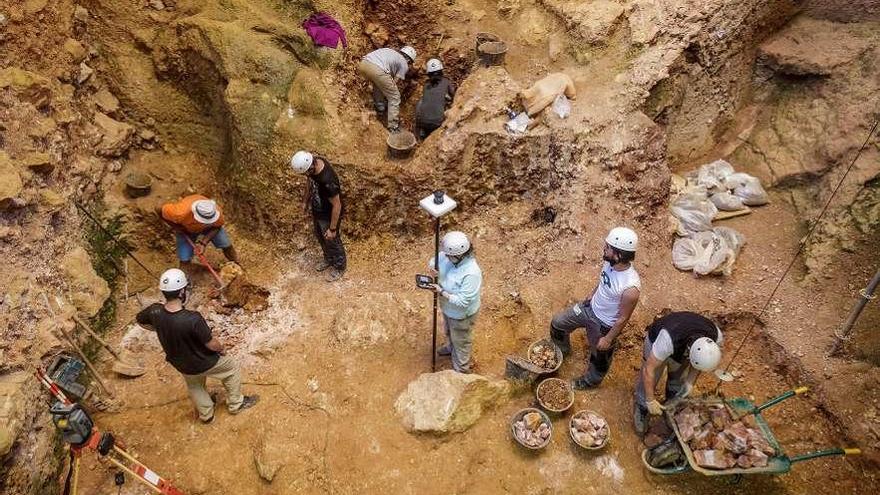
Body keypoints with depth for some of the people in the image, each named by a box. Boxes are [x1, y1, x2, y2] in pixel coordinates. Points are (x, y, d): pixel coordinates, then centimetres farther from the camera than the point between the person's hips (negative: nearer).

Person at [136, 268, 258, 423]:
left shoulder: (155, 312, -24)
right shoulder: (193, 319, -40)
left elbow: (140, 320, 2)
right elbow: (212, 344, -26)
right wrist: (221, 349, -3)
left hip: (181, 364, 5)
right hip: (204, 363, -5)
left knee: (194, 386, 35)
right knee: (232, 368, 25)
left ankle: (206, 414, 56)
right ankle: (236, 404, 41)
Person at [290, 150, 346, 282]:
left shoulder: (328, 181, -42)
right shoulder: (313, 162, -18)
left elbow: (337, 206, -30)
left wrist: (332, 229, -20)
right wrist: (305, 200, 16)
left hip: (329, 216, -8)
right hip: (317, 211, 8)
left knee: (332, 241, 18)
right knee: (320, 237, 29)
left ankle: (339, 267, 45)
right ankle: (328, 259, 56)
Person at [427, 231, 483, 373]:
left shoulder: (471, 273, -41)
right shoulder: (447, 256, -21)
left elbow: (462, 302, -37)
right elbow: (433, 261, -1)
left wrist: (441, 292, -33)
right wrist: (433, 267, -24)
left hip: (462, 315, -7)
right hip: (447, 308, 7)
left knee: (461, 341, 20)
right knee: (449, 331, 36)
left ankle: (462, 368, 46)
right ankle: (451, 348, 67)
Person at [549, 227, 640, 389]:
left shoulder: (630, 288, -39)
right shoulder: (610, 262, -19)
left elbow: (623, 318, -25)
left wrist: (608, 339, -14)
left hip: (603, 324, -6)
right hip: (589, 307, 7)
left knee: (600, 356, 21)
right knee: (558, 322, 21)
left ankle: (591, 380, 52)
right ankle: (562, 349, 51)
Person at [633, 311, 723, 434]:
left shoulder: (716, 335, -33)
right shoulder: (669, 339, -47)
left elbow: (703, 359, -8)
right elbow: (648, 370, -35)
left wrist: (690, 381, -13)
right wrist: (650, 400, -25)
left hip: (682, 348, 4)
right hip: (656, 341, -4)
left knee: (678, 382, 13)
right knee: (648, 382, 2)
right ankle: (640, 411, 27)